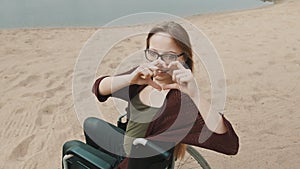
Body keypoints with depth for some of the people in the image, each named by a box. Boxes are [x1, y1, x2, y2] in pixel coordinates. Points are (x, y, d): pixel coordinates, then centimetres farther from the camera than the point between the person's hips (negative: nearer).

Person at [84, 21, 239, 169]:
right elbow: (99, 88, -19)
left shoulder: (183, 99, -32)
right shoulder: (143, 78, -12)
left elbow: (229, 145, -43)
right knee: (90, 123, 24)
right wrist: (129, 79, -39)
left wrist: (195, 94, -52)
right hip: (127, 147, 6)